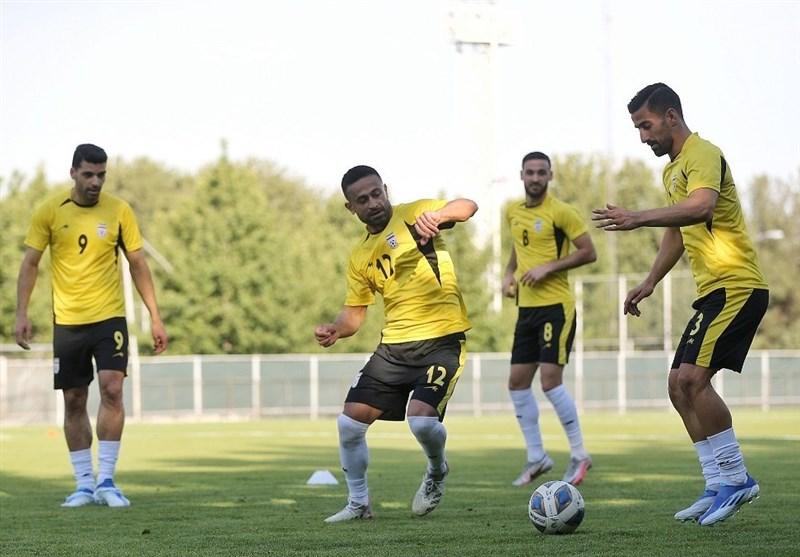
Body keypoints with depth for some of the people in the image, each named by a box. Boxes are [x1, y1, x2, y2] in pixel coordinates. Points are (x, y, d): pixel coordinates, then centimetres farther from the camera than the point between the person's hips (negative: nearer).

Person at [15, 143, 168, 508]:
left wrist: (155, 317, 0)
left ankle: (106, 481, -9)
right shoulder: (50, 211, -1)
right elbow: (30, 263, 2)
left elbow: (138, 265, 4)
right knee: (74, 402, 4)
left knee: (112, 391, -15)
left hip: (109, 317, -1)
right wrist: (22, 313, -8)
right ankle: (84, 484, 12)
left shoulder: (119, 211, -1)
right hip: (67, 321, 1)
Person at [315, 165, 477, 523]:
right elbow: (355, 311, 18)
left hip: (442, 339, -6)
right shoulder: (360, 256, 12)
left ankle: (437, 471, 11)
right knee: (349, 422, -1)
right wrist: (335, 330, -5)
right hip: (394, 345, 6)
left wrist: (437, 215, -41)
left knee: (422, 419, -24)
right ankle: (358, 503, 19)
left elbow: (468, 207, -19)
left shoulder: (413, 214, -4)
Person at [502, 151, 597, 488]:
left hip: (556, 305, -8)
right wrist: (509, 275, 10)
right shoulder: (514, 213, 11)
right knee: (517, 382, 6)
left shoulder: (560, 212, -10)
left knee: (550, 380, -14)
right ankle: (536, 457, 17)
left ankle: (579, 455, -1)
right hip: (526, 306, 8)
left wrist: (548, 267, -17)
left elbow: (589, 253, -10)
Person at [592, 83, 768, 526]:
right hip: (712, 290, 11)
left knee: (692, 377, -21)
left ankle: (735, 477, -13)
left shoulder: (703, 154, -12)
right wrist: (650, 282, 23)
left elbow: (701, 207, -32)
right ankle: (719, 487, 8)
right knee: (679, 386, 5)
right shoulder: (671, 170, 20)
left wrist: (639, 219, -38)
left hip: (736, 285, -11)